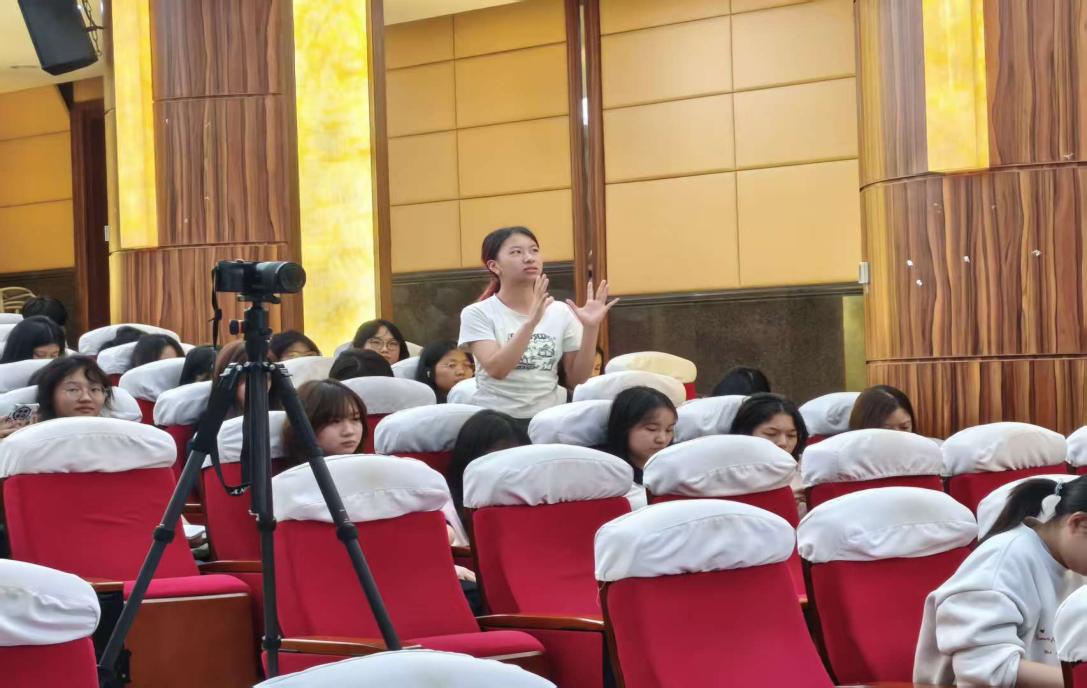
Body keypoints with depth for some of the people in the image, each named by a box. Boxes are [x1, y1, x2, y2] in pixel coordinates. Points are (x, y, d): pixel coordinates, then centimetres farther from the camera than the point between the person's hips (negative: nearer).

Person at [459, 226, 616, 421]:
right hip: (498, 419, -2)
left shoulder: (561, 312, 5)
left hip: (550, 416, 2)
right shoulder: (477, 314, -2)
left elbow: (577, 379, 5)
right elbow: (496, 369, -16)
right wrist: (531, 322, -24)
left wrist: (590, 328, -7)